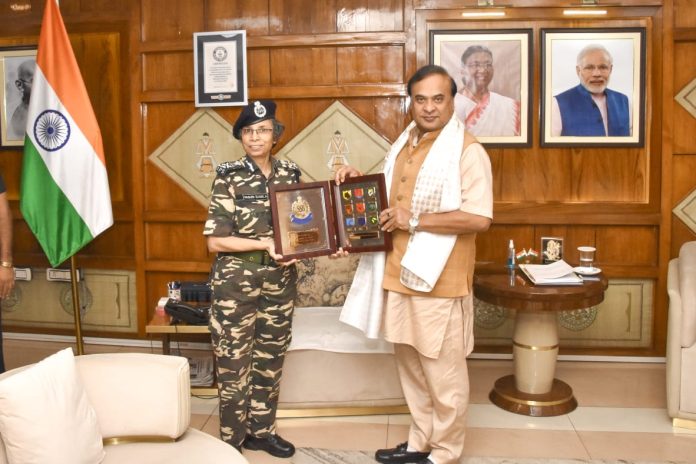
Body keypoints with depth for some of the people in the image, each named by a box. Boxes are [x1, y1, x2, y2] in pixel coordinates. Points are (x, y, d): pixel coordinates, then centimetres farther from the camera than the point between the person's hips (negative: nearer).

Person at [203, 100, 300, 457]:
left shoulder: (289, 173, 4)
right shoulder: (230, 177, -9)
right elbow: (215, 240, -13)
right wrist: (264, 244, -20)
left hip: (280, 280, 5)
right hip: (236, 281, -4)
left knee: (270, 359, 14)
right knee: (235, 362, 5)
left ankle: (261, 431, 31)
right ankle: (232, 440, 21)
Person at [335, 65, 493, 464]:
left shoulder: (467, 151, -13)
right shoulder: (403, 145, 12)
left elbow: (479, 218, -23)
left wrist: (415, 220, -21)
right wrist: (359, 181, 7)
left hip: (439, 282, -8)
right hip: (397, 276, 8)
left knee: (444, 374, 6)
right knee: (411, 367, 18)